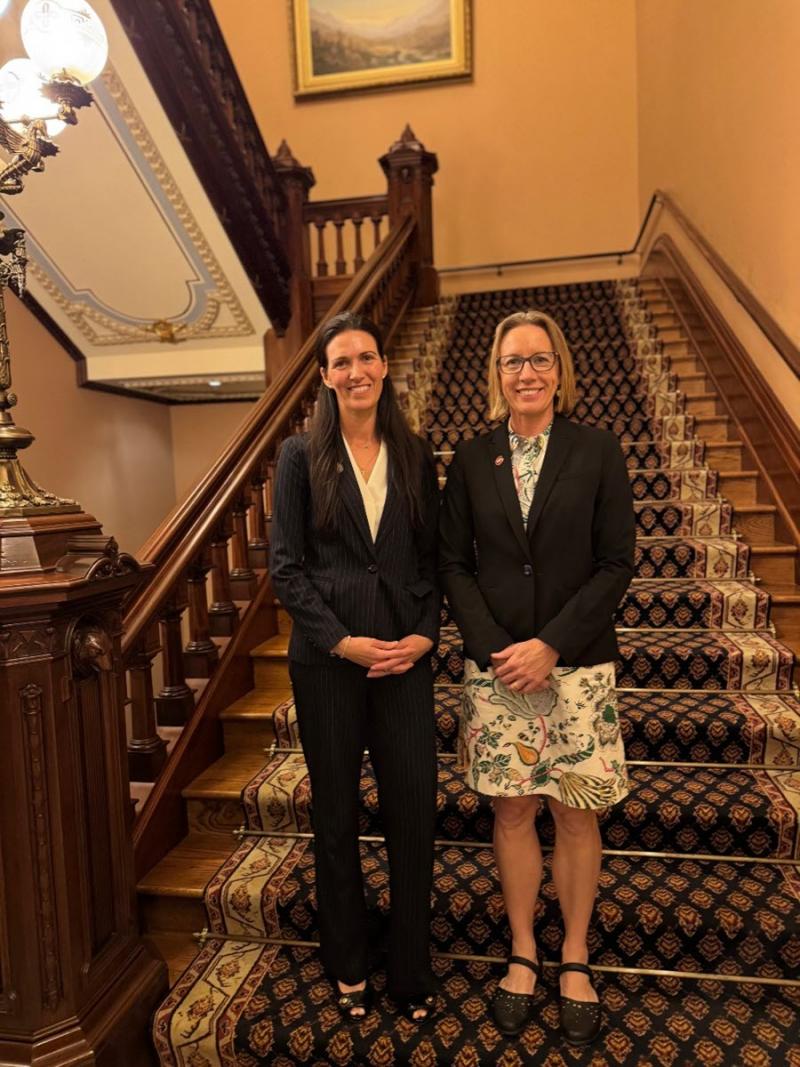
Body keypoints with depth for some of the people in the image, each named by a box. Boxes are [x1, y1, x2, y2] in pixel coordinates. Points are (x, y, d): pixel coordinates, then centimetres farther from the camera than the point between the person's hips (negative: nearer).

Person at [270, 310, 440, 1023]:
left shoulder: (414, 456, 7)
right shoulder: (301, 455, 0)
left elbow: (433, 558, 7)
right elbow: (286, 566, -4)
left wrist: (424, 635, -6)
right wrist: (345, 642, -12)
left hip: (405, 656, 2)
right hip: (328, 658, -1)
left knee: (415, 809, 5)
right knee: (336, 813, 12)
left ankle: (412, 972, 26)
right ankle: (348, 968, 32)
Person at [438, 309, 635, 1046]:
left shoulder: (598, 451, -2)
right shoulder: (471, 459, 3)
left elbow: (616, 564, -5)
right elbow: (453, 564, 2)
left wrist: (549, 646, -13)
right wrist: (496, 649, -10)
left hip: (577, 665, -1)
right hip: (496, 665, 1)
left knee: (576, 813, 10)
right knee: (513, 811, 11)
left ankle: (575, 960, 31)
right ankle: (523, 955, 31)